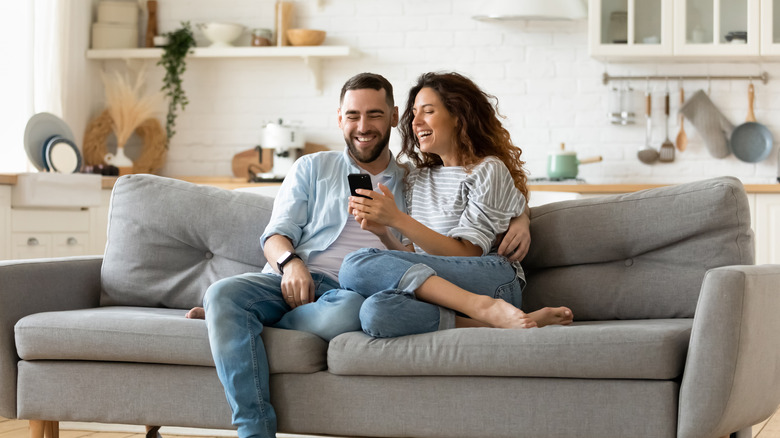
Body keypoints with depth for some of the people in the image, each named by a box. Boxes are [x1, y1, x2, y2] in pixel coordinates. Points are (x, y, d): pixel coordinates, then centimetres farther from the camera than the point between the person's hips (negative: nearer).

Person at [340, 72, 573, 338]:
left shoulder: (488, 170, 4)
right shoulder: (417, 179, 25)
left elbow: (466, 255, -6)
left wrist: (397, 219, -12)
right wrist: (384, 234, -2)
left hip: (492, 280, -5)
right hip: (434, 290, 5)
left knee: (358, 267, -29)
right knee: (376, 312, -35)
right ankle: (493, 323, -30)